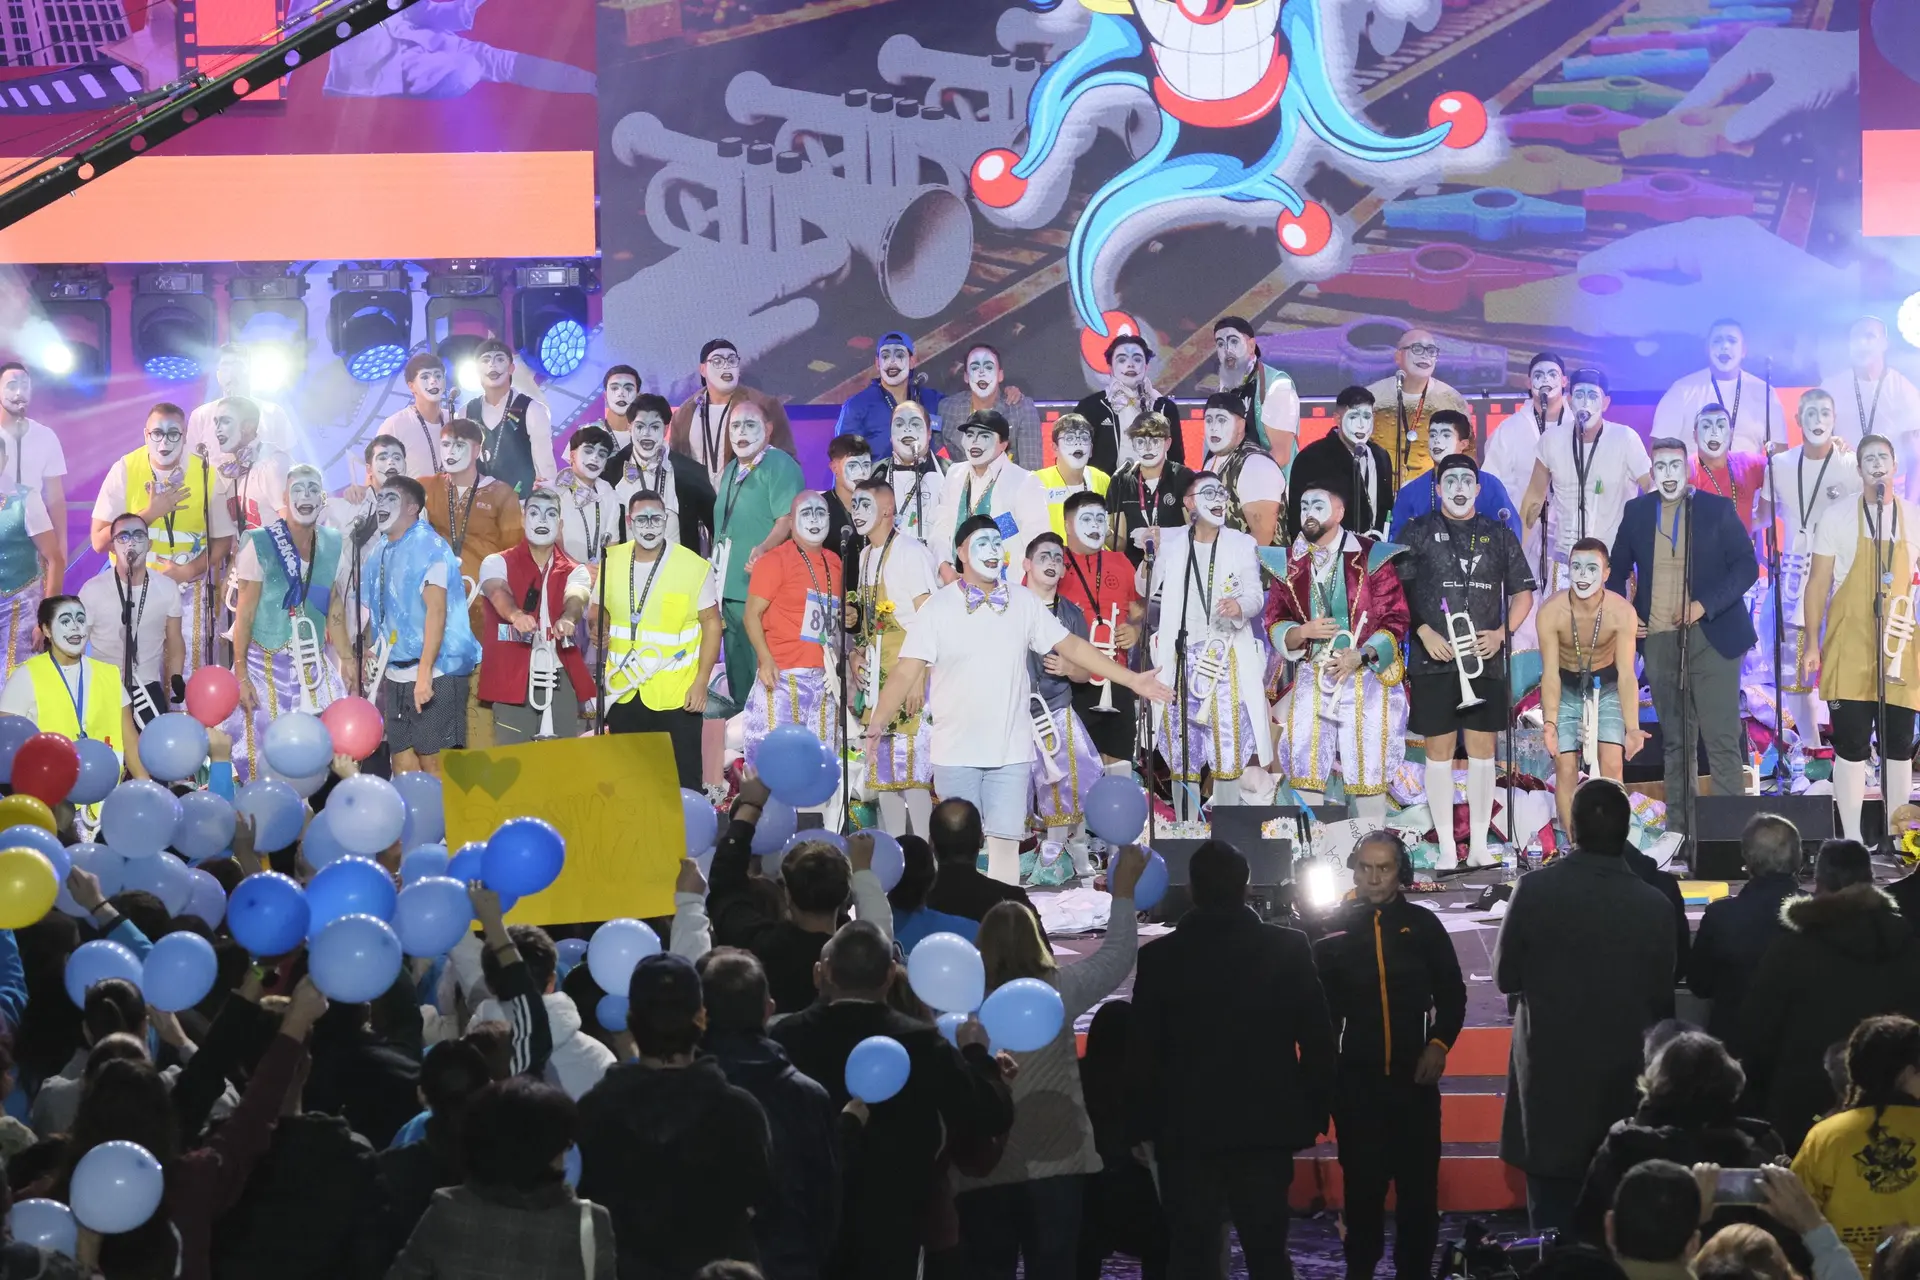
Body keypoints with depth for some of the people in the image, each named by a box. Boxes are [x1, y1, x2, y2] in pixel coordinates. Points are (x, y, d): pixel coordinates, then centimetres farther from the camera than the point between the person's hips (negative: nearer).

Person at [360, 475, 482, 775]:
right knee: (402, 765, 8)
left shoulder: (428, 546, -9)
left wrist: (424, 672, -24)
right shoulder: (382, 554, 14)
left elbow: (436, 611, -18)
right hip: (396, 676, 8)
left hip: (433, 674, -8)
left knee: (434, 762, -8)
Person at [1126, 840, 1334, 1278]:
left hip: (1187, 1131, -1)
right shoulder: (1288, 948, -3)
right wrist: (1315, 1114, 7)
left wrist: (1143, 1128, 6)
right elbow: (1317, 1039, -2)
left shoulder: (1160, 958, -6)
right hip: (1266, 1127, 1)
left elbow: (1141, 1053, -3)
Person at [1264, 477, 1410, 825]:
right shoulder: (1289, 564, 6)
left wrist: (1360, 656, -16)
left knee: (1368, 769, -1)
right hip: (1310, 678, 3)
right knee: (1305, 768, 1)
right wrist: (1304, 632, -14)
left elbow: (1395, 619, -4)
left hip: (1364, 676, -3)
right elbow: (1274, 624, 7)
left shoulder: (1371, 557, -4)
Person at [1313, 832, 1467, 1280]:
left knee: (1419, 1184, 3)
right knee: (1362, 1184, 3)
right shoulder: (1335, 929, 3)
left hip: (1415, 1076, 0)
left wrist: (1439, 1044, -8)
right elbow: (1322, 1006, 5)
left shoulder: (1423, 925, 3)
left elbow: (1451, 993, 6)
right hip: (1357, 1079, 0)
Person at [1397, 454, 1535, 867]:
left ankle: (1479, 845, 9)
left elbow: (1523, 593, 14)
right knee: (1438, 748, 0)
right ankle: (1447, 847, 4)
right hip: (1434, 659, -2)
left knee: (1482, 748, 3)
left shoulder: (1499, 535, 11)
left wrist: (1501, 633, -2)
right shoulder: (1418, 532, 5)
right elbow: (1397, 591, 0)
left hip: (1485, 659, 2)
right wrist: (1425, 633, -12)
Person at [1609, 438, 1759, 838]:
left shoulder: (1717, 509, 1)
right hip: (1659, 640, 3)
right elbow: (1617, 569, 20)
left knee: (1721, 738, -7)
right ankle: (1679, 830, 10)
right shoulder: (1637, 512, 10)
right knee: (1674, 741, 7)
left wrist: (1705, 606, -13)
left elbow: (1747, 566, -2)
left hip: (1711, 636, -3)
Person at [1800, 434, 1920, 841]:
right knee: (1851, 747, -3)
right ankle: (1850, 841, 3)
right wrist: (1812, 645, -3)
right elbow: (1818, 583, 2)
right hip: (1848, 654, -2)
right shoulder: (1837, 518, 1)